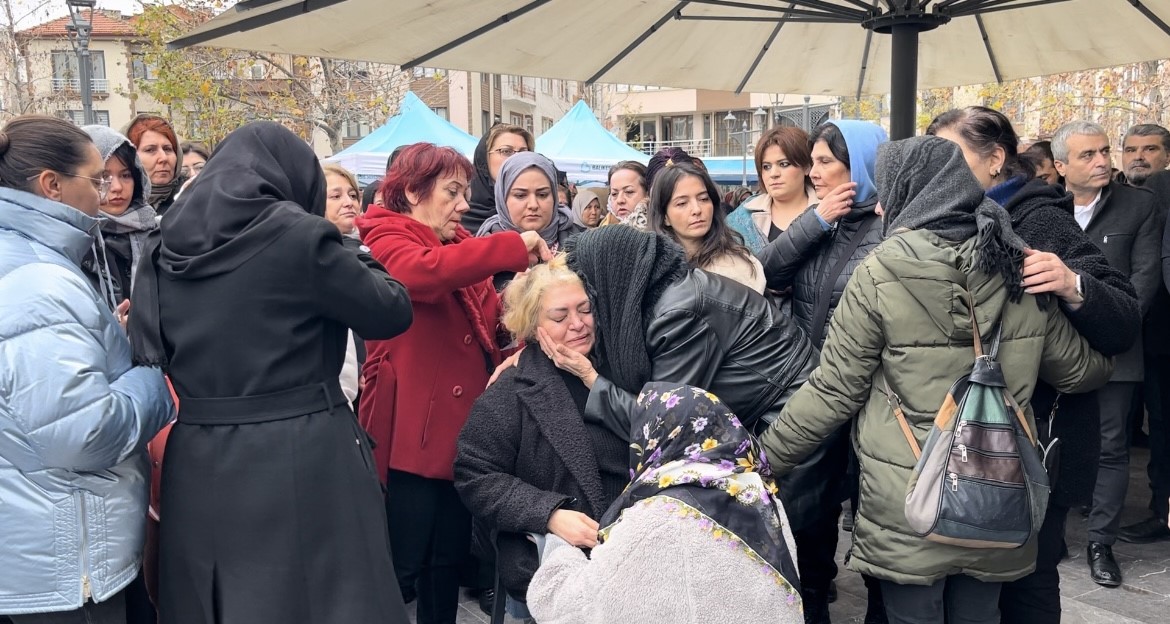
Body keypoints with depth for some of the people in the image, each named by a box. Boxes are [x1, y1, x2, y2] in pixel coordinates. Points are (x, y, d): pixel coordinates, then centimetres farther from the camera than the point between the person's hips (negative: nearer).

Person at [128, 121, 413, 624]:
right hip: (300, 461, -6)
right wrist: (356, 267, 17)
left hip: (198, 466, 6)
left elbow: (145, 356, 10)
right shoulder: (297, 235, -11)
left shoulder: (165, 248, 5)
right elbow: (392, 312, -1)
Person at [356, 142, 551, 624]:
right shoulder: (386, 241, -6)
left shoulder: (459, 245, 16)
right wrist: (516, 245, -27)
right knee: (402, 568, -1)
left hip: (461, 429, 8)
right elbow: (426, 272, -30)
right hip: (411, 434, -7)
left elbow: (488, 323, 15)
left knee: (449, 562, 15)